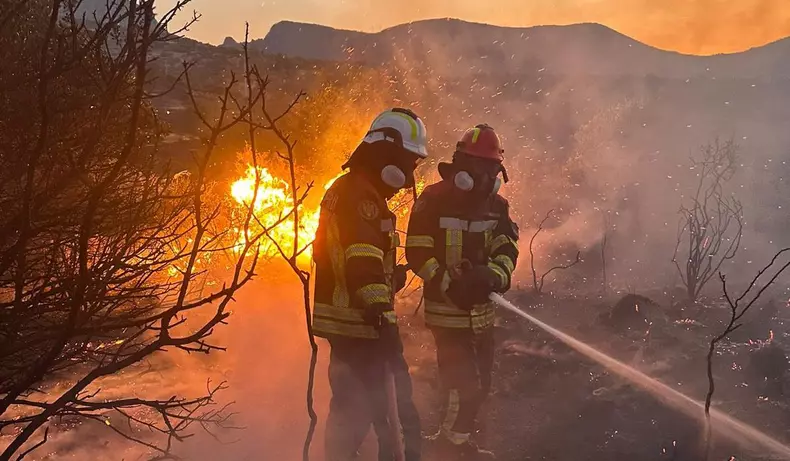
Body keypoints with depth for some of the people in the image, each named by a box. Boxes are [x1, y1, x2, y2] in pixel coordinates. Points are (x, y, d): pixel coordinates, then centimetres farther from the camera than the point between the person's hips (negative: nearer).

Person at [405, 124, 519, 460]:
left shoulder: (496, 206, 6)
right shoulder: (433, 201, -11)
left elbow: (506, 249, -2)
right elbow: (417, 253, -14)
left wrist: (495, 275, -24)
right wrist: (450, 285, -25)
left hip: (482, 309, 7)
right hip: (447, 308, -6)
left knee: (479, 384, 15)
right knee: (463, 383, -11)